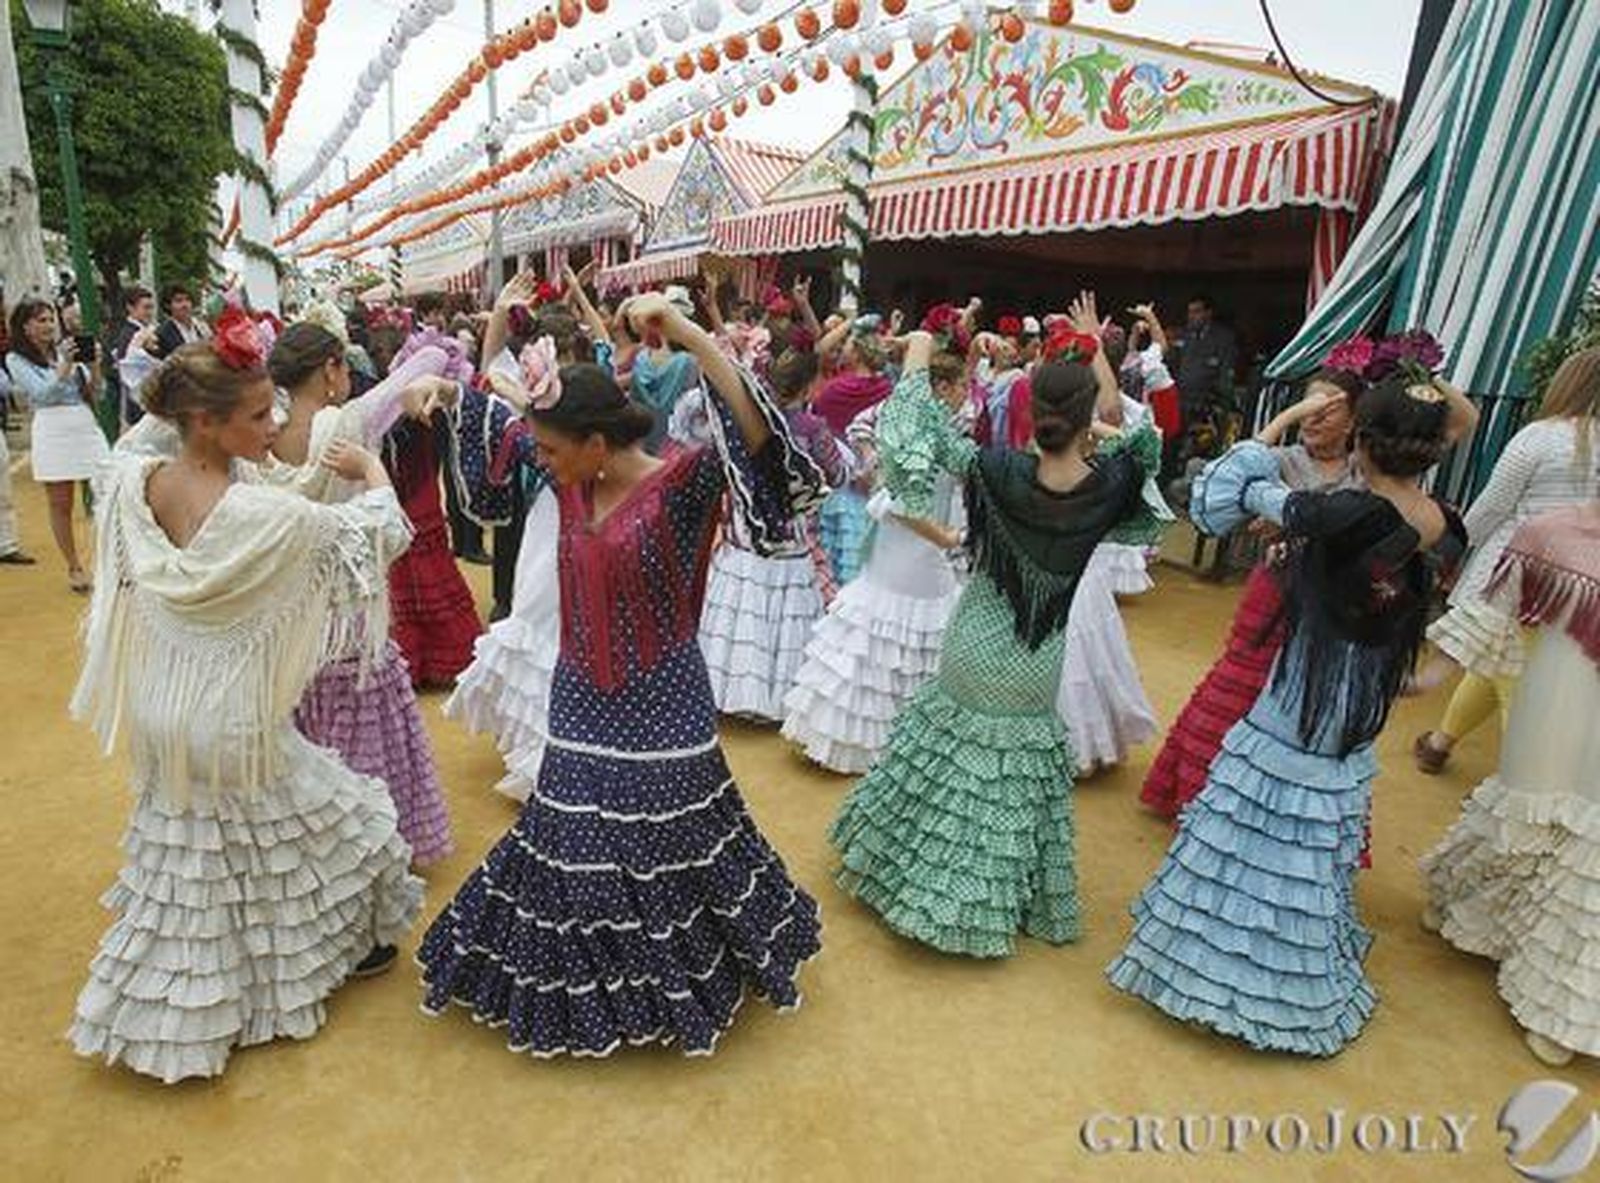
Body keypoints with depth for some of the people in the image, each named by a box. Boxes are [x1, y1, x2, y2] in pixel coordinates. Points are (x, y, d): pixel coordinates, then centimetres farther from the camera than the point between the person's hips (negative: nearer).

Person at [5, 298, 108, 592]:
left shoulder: (66, 348, 12)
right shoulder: (16, 359, 4)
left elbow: (95, 392, 10)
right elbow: (41, 393, -9)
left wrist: (94, 365, -7)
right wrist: (65, 365, -14)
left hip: (87, 425, 3)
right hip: (53, 430, -3)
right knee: (61, 505, 3)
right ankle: (74, 568, 12)